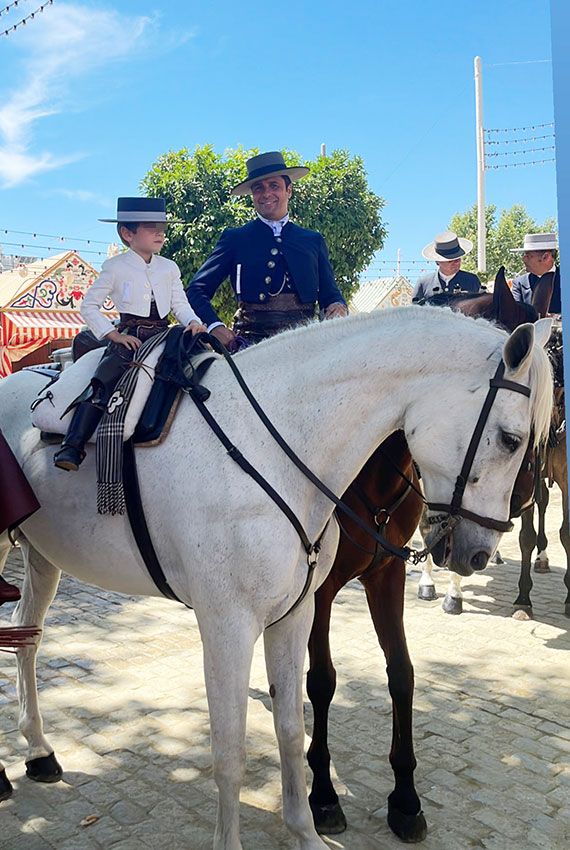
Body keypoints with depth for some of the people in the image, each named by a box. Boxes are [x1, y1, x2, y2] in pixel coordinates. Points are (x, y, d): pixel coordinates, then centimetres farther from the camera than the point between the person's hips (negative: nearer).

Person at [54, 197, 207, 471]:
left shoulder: (169, 268, 15)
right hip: (130, 337, -4)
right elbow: (89, 306, 4)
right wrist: (114, 334, -8)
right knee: (103, 381, -25)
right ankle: (72, 446, -28)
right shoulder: (115, 267, 4)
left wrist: (193, 322, -12)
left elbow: (181, 304, 11)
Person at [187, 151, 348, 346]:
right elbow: (197, 289, 10)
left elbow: (329, 294, 20)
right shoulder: (234, 239, 12)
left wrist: (338, 307, -5)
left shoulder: (313, 241, 19)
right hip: (250, 340, -2)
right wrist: (215, 326, -9)